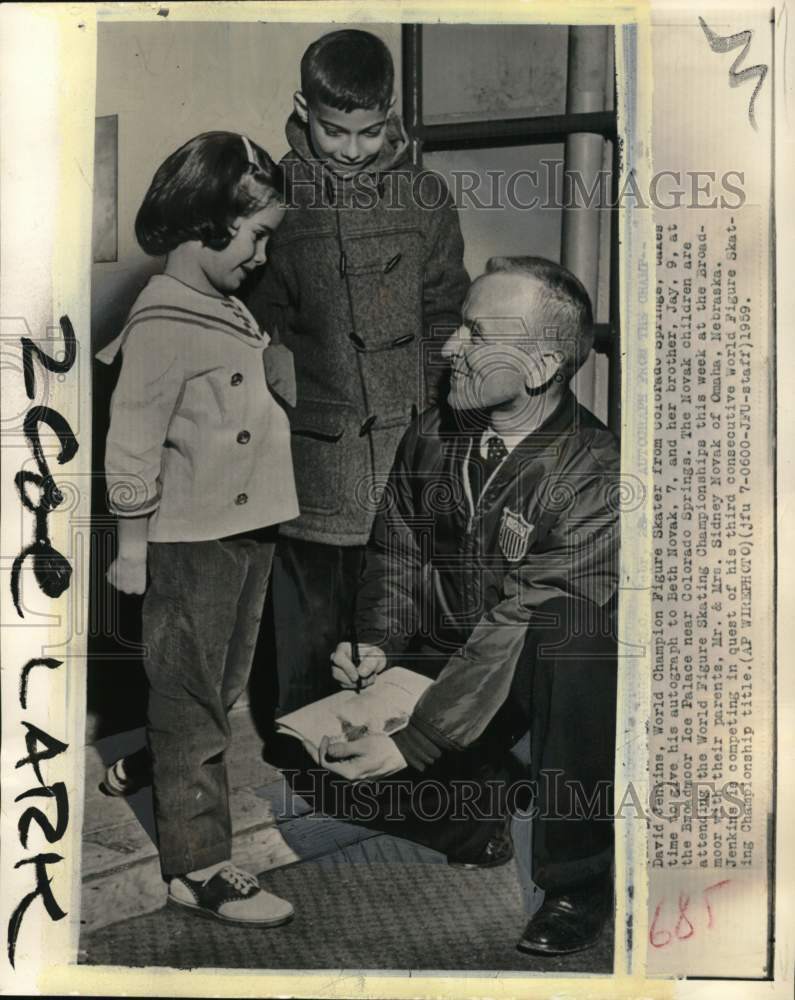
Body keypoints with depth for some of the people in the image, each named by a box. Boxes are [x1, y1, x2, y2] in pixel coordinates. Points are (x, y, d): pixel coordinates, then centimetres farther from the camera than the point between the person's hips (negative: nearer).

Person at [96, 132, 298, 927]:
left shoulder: (228, 310, 10)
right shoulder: (163, 324, -17)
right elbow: (134, 442, -16)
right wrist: (132, 544, -14)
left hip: (246, 529, 9)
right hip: (191, 541, -9)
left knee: (222, 683, 21)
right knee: (190, 698, 2)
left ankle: (141, 765, 44)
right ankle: (196, 865, 14)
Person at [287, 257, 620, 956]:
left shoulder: (594, 473, -23)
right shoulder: (433, 436, -2)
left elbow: (520, 624, -28)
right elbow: (396, 553, 9)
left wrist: (412, 743, -29)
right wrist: (378, 644, -11)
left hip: (550, 680, -5)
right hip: (440, 661, 5)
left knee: (567, 625, -38)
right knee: (319, 764, -12)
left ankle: (578, 881, -17)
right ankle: (477, 813, 17)